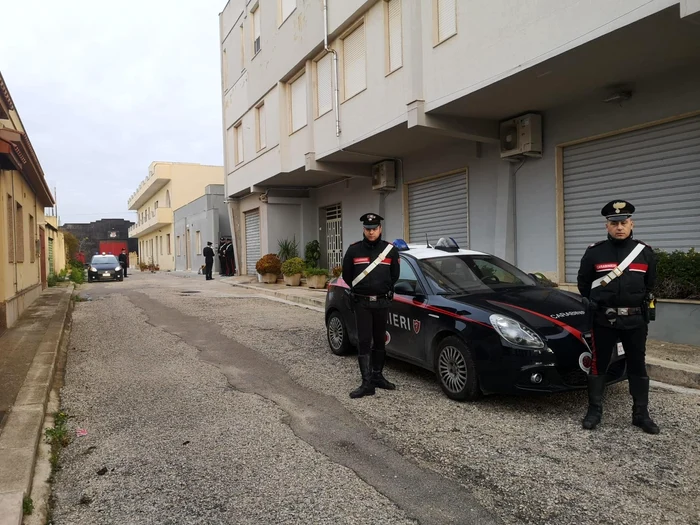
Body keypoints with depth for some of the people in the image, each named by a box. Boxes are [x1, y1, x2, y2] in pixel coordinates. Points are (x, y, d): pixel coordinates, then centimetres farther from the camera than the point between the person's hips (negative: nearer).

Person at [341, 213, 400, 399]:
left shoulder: (390, 250, 2)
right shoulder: (354, 250, -2)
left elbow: (394, 275, 12)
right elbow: (346, 275, 7)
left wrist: (384, 290, 11)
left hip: (382, 302, 2)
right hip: (362, 302, -2)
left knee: (380, 341, 12)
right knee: (364, 342, -5)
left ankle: (377, 376, 25)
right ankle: (367, 383, -2)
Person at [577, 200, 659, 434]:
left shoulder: (645, 252, 3)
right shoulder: (594, 252, -3)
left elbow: (650, 284, 16)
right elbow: (583, 282, 8)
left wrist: (643, 304, 12)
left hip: (635, 321, 2)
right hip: (603, 320, -1)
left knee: (638, 367, 10)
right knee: (598, 365, 6)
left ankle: (641, 414, 23)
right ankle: (594, 410, 18)